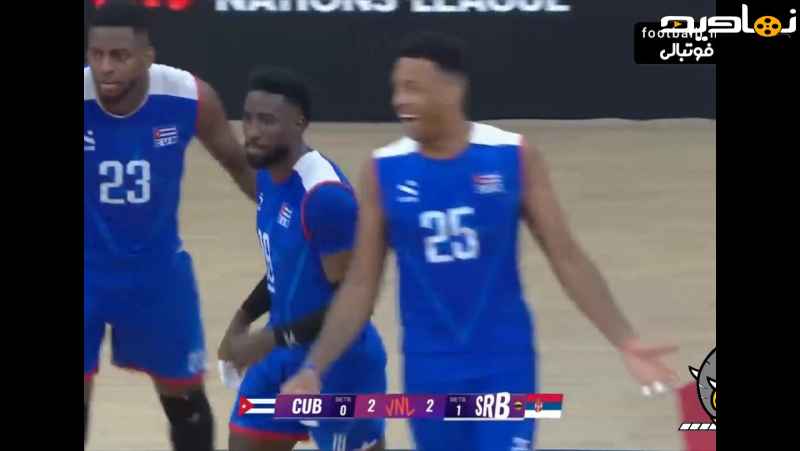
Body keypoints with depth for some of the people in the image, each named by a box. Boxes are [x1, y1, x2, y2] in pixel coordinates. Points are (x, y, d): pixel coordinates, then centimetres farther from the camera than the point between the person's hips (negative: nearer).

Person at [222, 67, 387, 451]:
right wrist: (244, 317, 11)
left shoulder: (326, 196, -27)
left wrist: (274, 339, -26)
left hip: (339, 364, -9)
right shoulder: (268, 176, 2)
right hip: (286, 355, 9)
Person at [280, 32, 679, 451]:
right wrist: (314, 368, -6)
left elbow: (566, 257, -4)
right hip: (429, 372, 2)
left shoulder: (515, 157, -8)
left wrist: (624, 340, -12)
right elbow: (361, 285, 2)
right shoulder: (383, 171, -4)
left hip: (503, 365, -2)